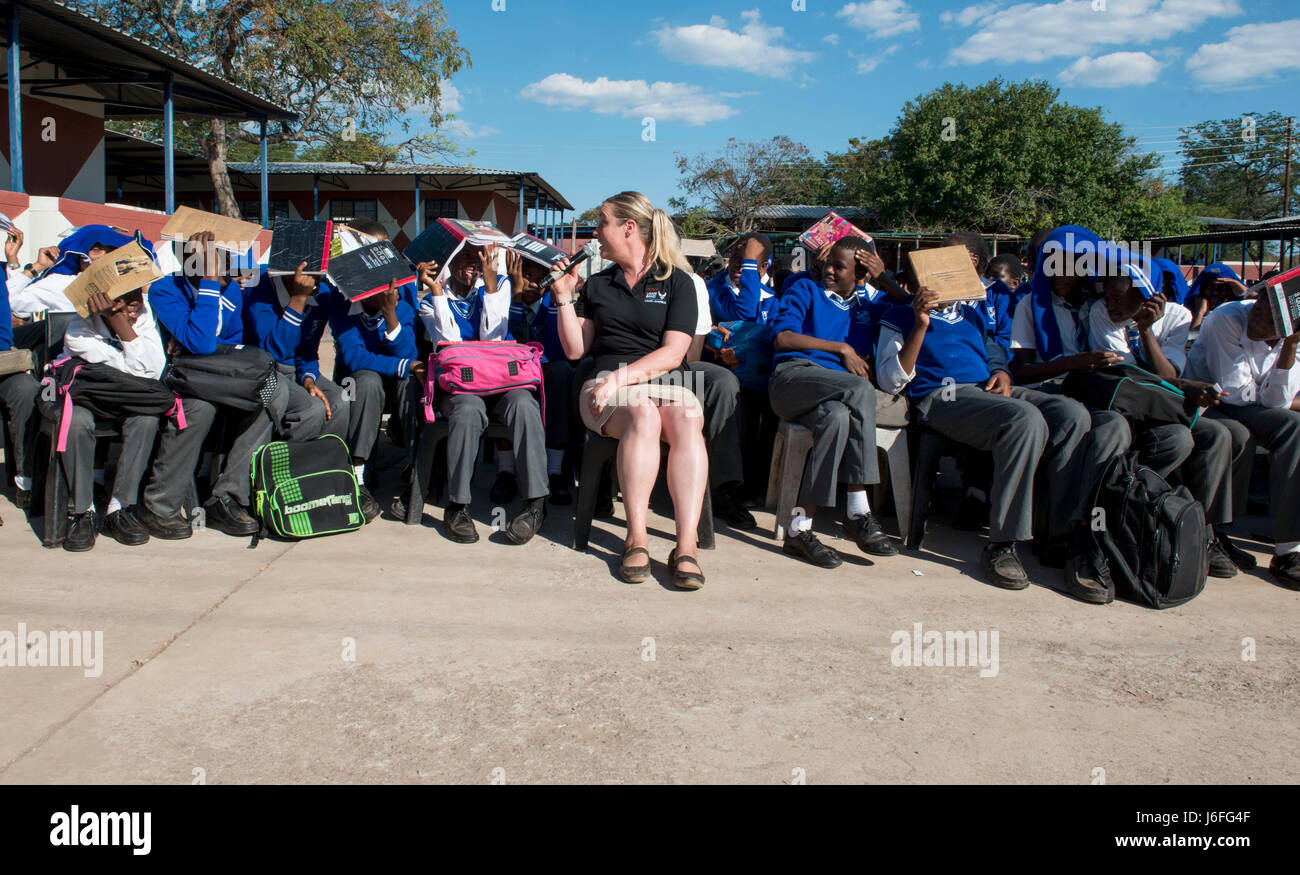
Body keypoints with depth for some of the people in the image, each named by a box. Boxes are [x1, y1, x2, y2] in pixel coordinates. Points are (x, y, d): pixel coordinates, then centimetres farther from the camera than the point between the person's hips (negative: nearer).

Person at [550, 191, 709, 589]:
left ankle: (686, 546, -41)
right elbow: (575, 349, 15)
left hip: (665, 382, 0)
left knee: (687, 420, -36)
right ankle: (637, 538, -34)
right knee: (643, 414, -36)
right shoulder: (597, 284, 19)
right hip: (607, 386, 1)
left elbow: (672, 354, -3)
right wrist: (564, 298, 6)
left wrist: (622, 377, -15)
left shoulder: (677, 281, 9)